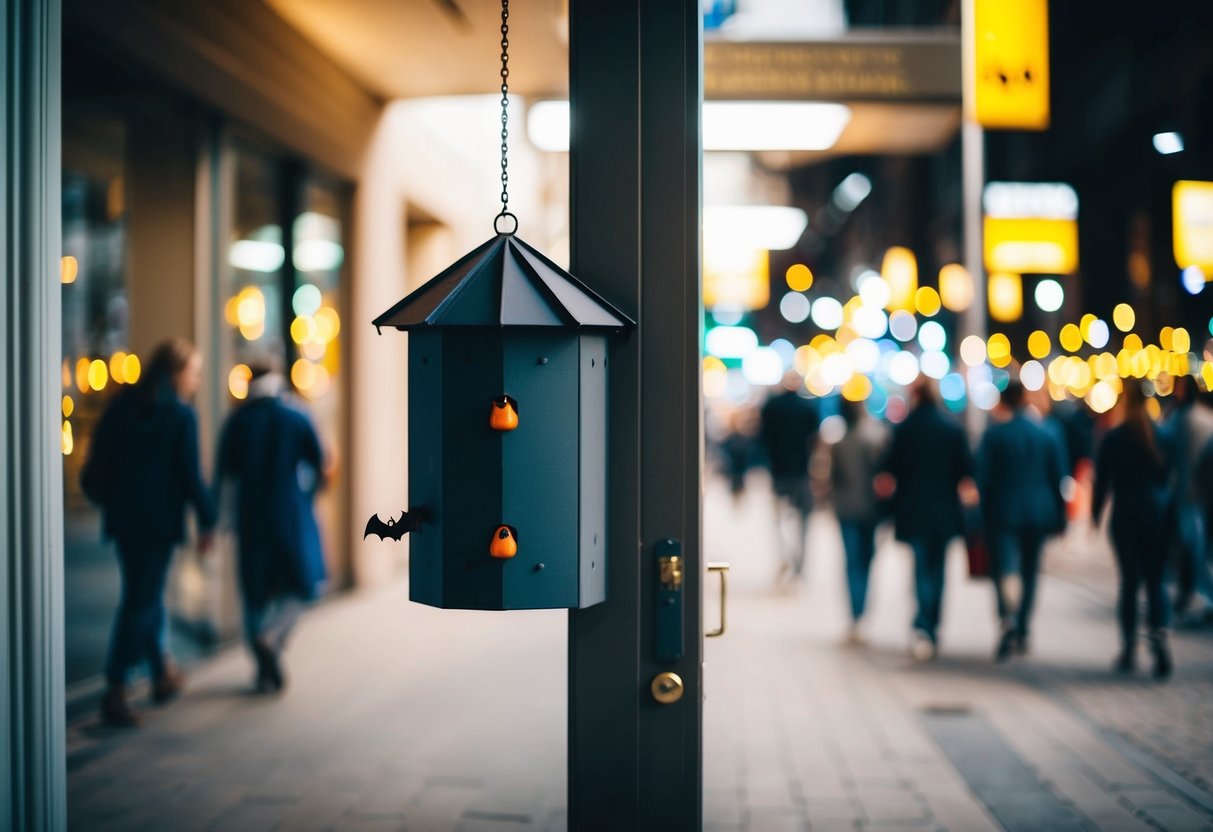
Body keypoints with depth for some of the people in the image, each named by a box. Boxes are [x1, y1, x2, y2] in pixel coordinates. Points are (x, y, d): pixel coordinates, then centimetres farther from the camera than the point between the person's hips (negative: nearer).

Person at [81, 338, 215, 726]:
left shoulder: (120, 407, 6)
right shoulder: (181, 416, -12)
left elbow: (96, 467, 8)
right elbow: (191, 476, -13)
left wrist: (108, 501, 21)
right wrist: (207, 520, -3)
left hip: (122, 517, 6)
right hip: (159, 521, -6)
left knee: (148, 593, 19)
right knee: (141, 600, -1)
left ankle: (164, 674, 31)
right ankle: (115, 691, -4)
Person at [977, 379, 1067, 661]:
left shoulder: (994, 433, -5)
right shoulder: (1048, 434, 7)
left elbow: (983, 477, -7)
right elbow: (1058, 478, 8)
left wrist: (984, 513, 0)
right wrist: (1058, 518, 13)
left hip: (1003, 514, -4)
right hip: (1039, 514, 4)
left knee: (1005, 567, -10)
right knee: (1029, 571, 14)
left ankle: (1008, 618, -36)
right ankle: (1022, 633, 19)